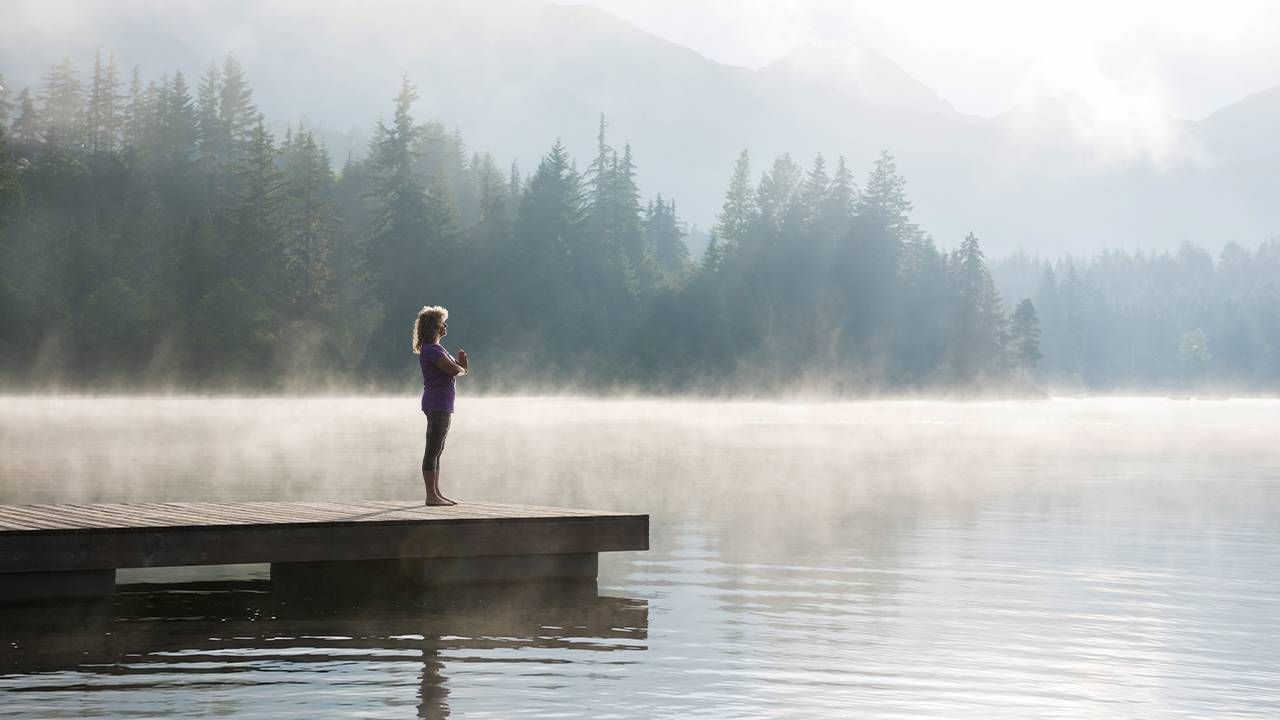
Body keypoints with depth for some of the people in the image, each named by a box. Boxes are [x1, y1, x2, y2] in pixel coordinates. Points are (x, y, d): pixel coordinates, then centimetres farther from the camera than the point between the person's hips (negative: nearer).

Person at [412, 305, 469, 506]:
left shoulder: (437, 348, 19)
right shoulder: (430, 350, -14)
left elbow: (456, 368, 19)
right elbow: (454, 370, -23)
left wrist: (460, 363, -3)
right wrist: (462, 368, -1)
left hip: (443, 405, 11)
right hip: (437, 404, -11)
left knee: (436, 451, 12)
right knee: (433, 451, -8)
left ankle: (436, 493, 17)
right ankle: (431, 495, -8)